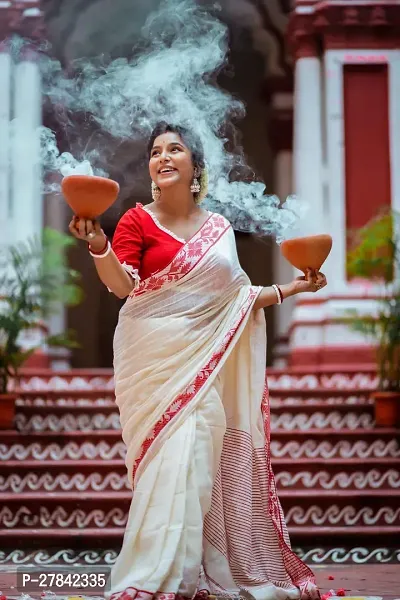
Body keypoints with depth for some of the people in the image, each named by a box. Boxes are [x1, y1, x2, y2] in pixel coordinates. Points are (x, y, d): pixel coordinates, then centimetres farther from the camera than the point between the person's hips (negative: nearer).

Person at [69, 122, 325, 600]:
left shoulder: (219, 229, 14)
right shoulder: (138, 220, 1)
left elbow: (238, 298, 18)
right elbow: (122, 284, -13)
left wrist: (291, 288, 12)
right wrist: (99, 246, -31)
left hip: (207, 360, 4)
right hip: (155, 359, -4)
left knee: (197, 459, 1)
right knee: (171, 458, -12)